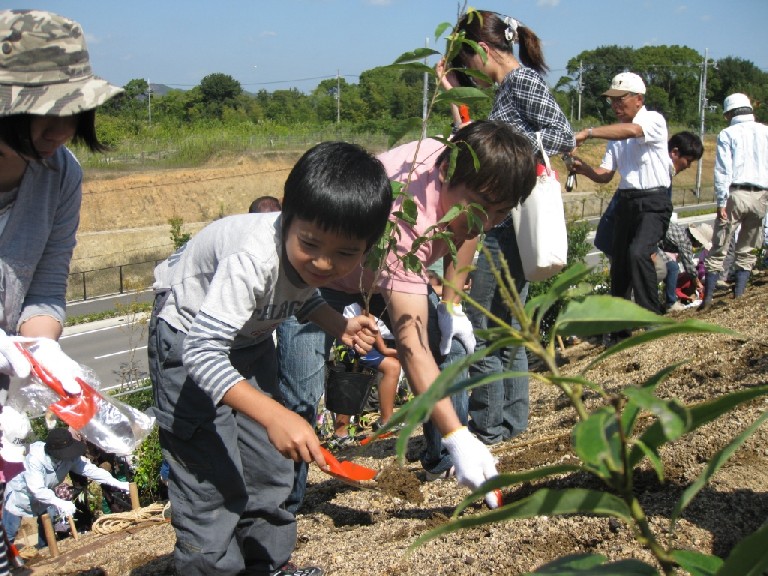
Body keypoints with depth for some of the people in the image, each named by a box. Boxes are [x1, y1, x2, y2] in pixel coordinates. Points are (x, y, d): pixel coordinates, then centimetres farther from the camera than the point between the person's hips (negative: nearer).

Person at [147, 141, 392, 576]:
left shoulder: (320, 258, -18)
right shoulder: (253, 259, -41)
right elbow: (203, 352, -45)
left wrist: (340, 326, -12)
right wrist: (273, 414, -55)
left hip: (250, 338, 7)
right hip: (189, 339, -7)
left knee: (269, 461, 12)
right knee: (212, 474, -10)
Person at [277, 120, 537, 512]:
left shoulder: (461, 166, -20)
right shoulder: (405, 220, -43)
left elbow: (463, 237, 6)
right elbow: (411, 347, -47)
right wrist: (458, 437, -50)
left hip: (392, 271, 8)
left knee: (450, 346, 2)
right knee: (299, 395, -19)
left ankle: (442, 460, 20)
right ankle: (284, 505, -3)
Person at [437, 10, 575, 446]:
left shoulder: (524, 80, -11)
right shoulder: (508, 87, 17)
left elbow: (566, 138, -17)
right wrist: (456, 92, 14)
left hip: (508, 225, -10)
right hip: (506, 224, 10)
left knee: (478, 327, -3)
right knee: (507, 325, 16)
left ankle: (487, 427, 8)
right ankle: (513, 419, 27)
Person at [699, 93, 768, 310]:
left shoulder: (727, 134, 0)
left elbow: (723, 170, -7)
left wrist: (721, 201, -7)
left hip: (735, 194, -3)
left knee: (718, 249, 1)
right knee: (747, 250, 14)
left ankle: (708, 298, -2)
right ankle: (738, 294, 11)